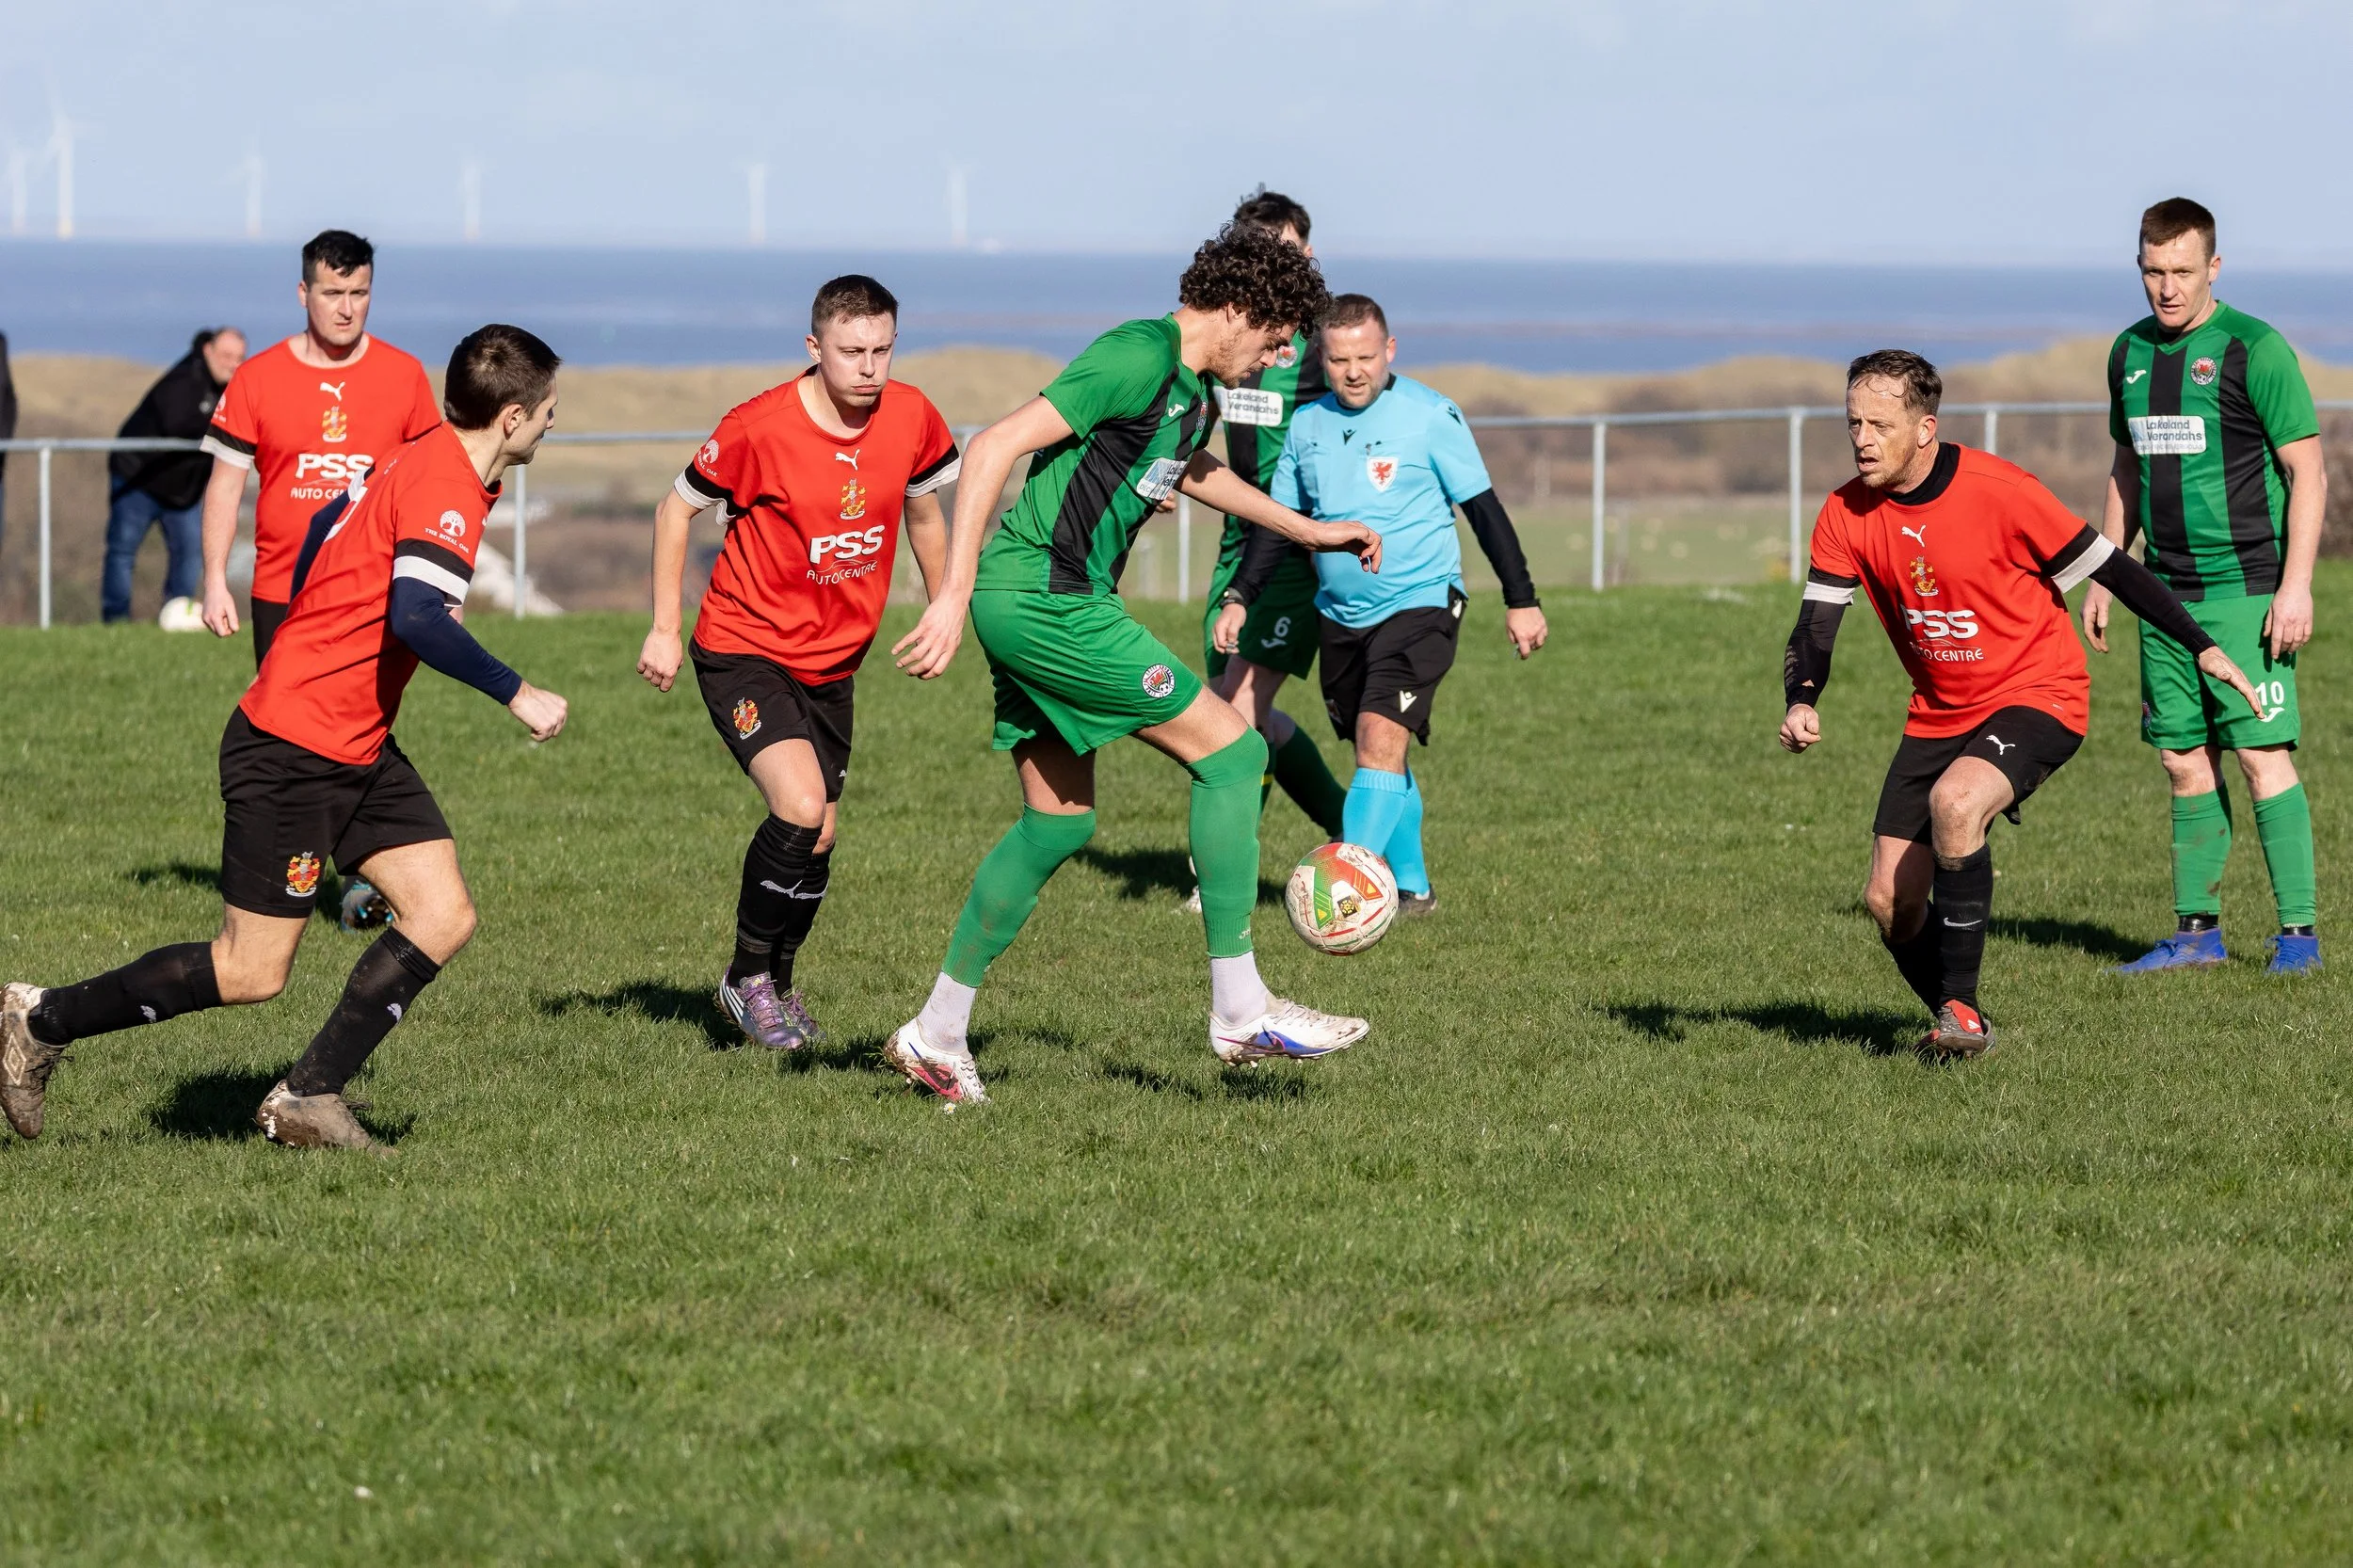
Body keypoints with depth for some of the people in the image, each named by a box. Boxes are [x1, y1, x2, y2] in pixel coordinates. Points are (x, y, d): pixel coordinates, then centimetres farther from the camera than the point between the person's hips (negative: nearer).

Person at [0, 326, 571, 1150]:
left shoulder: (422, 460, 9)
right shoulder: (445, 487, -21)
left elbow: (328, 525, 23)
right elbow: (417, 617, -34)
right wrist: (517, 695, -25)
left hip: (358, 748, 10)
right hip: (291, 752, -10)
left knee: (444, 917, 0)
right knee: (252, 973, -4)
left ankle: (307, 1099, 4)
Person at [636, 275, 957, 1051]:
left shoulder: (911, 417, -7)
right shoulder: (759, 428, -20)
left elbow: (924, 512, 13)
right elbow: (677, 508, -5)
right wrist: (665, 629, -6)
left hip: (833, 662, 5)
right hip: (743, 647, -5)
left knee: (817, 841, 9)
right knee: (799, 807, -23)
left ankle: (779, 981, 35)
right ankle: (746, 977, -3)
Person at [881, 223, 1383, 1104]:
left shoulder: (1194, 384, 14)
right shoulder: (1138, 359, -17)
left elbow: (1189, 470, 39)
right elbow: (996, 447, -22)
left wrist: (1306, 531, 40)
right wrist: (954, 596, -25)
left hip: (1039, 603, 10)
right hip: (1041, 595, -10)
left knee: (1059, 822, 14)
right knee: (1230, 749, -8)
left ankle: (936, 1034, 19)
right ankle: (1238, 1012, -5)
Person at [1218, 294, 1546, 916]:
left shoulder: (1430, 416, -9)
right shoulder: (1306, 426, 5)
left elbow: (1483, 508, -4)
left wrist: (1521, 601, -4)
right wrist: (1240, 598, 4)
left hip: (1420, 604, -5)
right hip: (1339, 614, 6)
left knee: (1381, 738, -20)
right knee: (1379, 752, 11)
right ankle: (1412, 888, 25)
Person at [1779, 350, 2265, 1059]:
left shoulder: (1998, 491, -19)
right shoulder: (1846, 515, -5)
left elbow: (2107, 567, -11)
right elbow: (1814, 628, -5)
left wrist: (2203, 647, -13)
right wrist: (1801, 704, -27)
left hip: (2037, 697, -6)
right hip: (1938, 716, 6)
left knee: (1954, 801, -35)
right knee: (1889, 900, -3)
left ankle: (1961, 1010, -23)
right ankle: (1958, 1026, 24)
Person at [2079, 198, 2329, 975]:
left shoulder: (2253, 350, -9)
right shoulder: (2131, 352, 11)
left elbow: (2309, 475, -9)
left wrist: (2295, 587, -16)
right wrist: (2101, 576, 19)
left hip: (2245, 590, -6)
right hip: (2168, 591, 6)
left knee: (2261, 755, -9)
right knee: (2185, 762, 7)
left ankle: (2298, 931, -6)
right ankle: (2197, 930, 14)